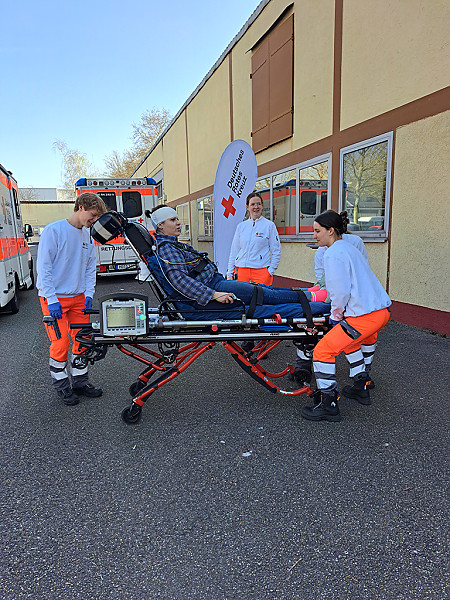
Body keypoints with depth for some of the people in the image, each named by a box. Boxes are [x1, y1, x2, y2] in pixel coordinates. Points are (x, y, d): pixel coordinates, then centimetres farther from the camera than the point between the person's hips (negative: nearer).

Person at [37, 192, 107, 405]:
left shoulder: (88, 237, 8)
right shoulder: (54, 230, -11)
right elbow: (43, 267, -14)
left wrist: (89, 294, 1)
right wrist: (52, 299, -18)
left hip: (78, 297, 6)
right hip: (54, 298, -6)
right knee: (60, 342, -4)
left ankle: (80, 380, 23)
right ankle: (60, 384, 16)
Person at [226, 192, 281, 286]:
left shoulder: (269, 225, 3)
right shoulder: (241, 226, 12)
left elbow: (276, 251, 2)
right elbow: (234, 251, 14)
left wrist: (270, 271, -6)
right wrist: (229, 273, 9)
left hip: (261, 270, -3)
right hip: (241, 271, 3)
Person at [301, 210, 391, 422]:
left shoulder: (333, 254, -12)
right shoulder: (349, 248, 18)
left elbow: (341, 291, -18)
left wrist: (336, 315, -2)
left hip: (364, 316, -11)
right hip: (381, 311, 11)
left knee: (323, 351, -7)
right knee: (350, 341, 34)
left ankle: (328, 406, 0)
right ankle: (360, 387, 44)